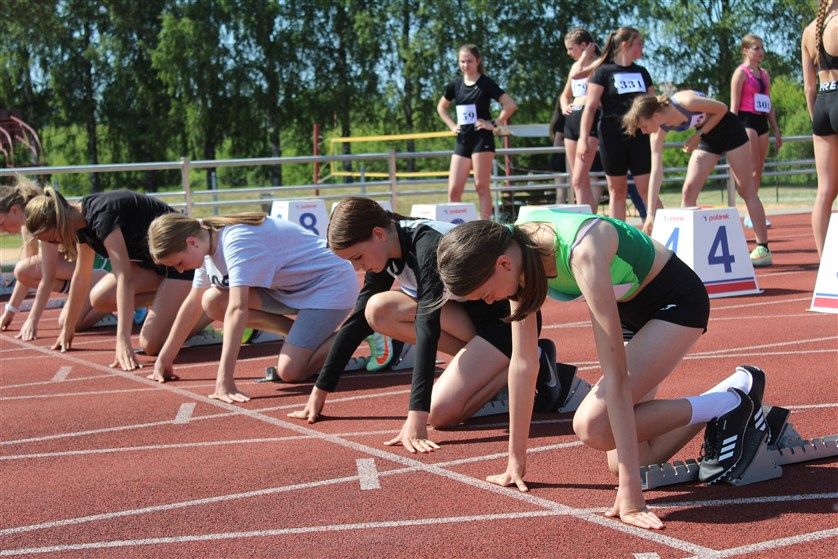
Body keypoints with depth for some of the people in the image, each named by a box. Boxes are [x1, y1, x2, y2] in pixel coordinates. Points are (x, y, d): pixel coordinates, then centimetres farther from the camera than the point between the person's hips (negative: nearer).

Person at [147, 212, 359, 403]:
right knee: (212, 302, -7)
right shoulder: (209, 242, -1)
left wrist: (225, 380, -43)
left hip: (332, 284, -9)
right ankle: (304, 335, 4)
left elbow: (237, 309, -38)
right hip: (294, 287, 9)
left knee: (289, 371, -24)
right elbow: (193, 303, 9)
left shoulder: (237, 243, -29)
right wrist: (164, 360, 9)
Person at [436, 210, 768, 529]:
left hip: (676, 301, -7)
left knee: (594, 426, -24)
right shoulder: (517, 250, -16)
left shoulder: (581, 253, -38)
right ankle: (728, 404, 20)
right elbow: (523, 363, -7)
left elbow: (615, 375, -39)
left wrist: (630, 489, -39)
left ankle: (733, 400, -6)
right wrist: (516, 462, -3)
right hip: (631, 307, 7)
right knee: (621, 463, 1)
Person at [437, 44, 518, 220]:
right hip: (462, 139, 5)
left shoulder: (486, 83, -5)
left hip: (482, 139, -5)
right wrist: (452, 125, 13)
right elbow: (441, 107, 26)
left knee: (481, 187, -6)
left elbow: (510, 105, -11)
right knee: (453, 190, 0)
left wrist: (495, 124, -11)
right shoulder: (456, 84, 9)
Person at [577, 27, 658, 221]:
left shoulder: (642, 72, 14)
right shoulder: (604, 72, 0)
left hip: (640, 137, 3)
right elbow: (590, 107, -5)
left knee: (647, 189, -3)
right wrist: (583, 139, -13)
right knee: (617, 191, 3)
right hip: (613, 138, -3)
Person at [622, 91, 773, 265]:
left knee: (747, 191, -2)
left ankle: (763, 249, 2)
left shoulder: (684, 101, -34)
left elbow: (722, 109, -19)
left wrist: (697, 136, -23)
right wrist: (651, 213, -20)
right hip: (707, 138, 6)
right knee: (688, 190, -6)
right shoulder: (659, 132, -15)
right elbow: (656, 173, -16)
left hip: (729, 129, -5)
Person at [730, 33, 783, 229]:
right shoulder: (741, 73, -4)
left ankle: (752, 215, 9)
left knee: (758, 171, 5)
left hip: (762, 122, 7)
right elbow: (734, 105, -9)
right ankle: (752, 216, -13)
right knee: (754, 169, -13)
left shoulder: (764, 74, 17)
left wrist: (776, 130, 17)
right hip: (746, 121, -7)